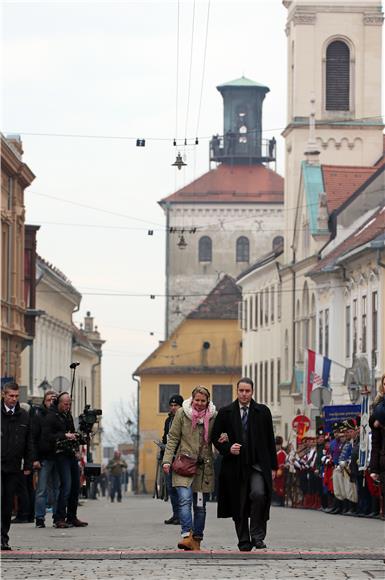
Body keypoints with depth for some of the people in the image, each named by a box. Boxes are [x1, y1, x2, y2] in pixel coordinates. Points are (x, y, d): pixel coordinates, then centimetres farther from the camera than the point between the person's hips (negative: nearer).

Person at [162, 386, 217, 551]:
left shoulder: (213, 416, 6)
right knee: (185, 500, -19)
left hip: (204, 466, 2)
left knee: (200, 506, 6)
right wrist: (167, 460, -4)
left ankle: (196, 540, 15)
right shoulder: (182, 414, 2)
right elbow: (173, 438, 4)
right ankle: (187, 536, -25)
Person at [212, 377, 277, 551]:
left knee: (258, 494, -22)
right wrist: (228, 448, -10)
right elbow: (215, 437, 9)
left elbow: (270, 440, 9)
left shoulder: (263, 412, 7)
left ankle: (257, 535, -9)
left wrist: (273, 466, 5)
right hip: (235, 465, 1)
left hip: (258, 464, -1)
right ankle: (244, 540, 14)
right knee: (239, 504, 3)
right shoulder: (225, 413, 5)